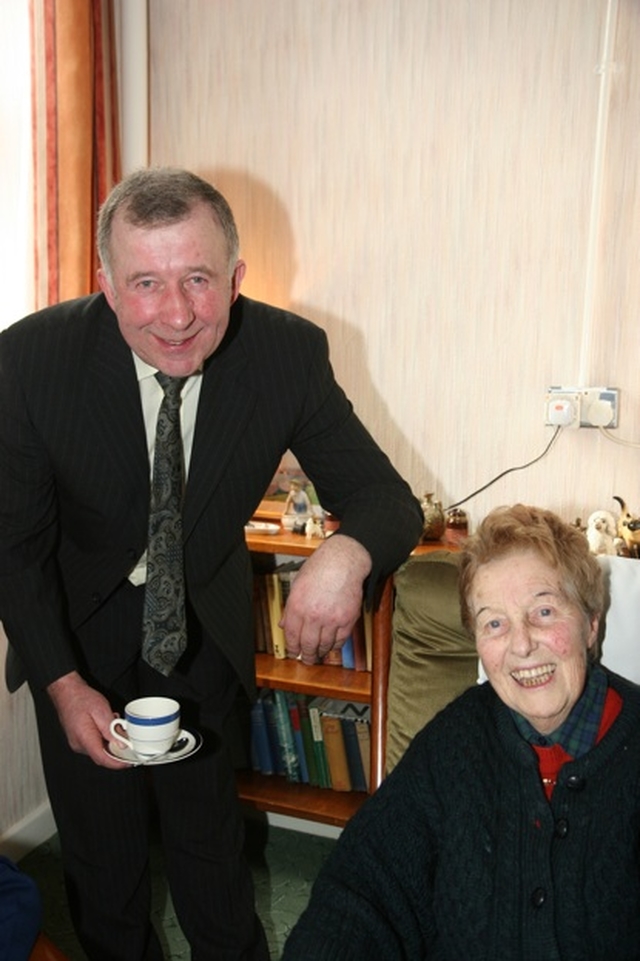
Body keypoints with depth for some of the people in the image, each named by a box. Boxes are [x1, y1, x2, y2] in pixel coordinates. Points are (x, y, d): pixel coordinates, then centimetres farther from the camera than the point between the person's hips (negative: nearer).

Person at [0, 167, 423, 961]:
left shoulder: (289, 352, -24)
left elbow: (386, 497, -19)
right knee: (100, 831, 18)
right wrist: (64, 682, -23)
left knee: (206, 820, 18)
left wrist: (347, 552, -43)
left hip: (203, 622, 1)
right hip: (78, 627, 0)